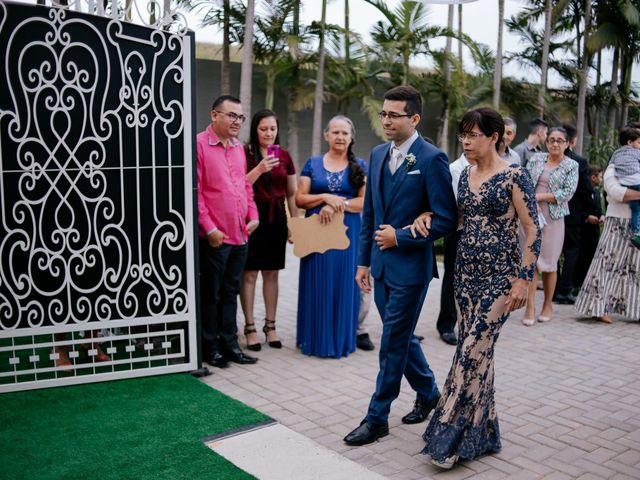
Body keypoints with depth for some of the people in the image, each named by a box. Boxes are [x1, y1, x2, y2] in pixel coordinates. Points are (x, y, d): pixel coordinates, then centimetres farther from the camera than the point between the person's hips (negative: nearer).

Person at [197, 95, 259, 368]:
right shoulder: (199, 144, -10)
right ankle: (210, 347, 18)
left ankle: (229, 343, 25)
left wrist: (253, 215, 7)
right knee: (211, 293, 5)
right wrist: (209, 228, -16)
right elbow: (194, 190, -14)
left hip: (240, 235, 7)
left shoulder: (239, 148, 14)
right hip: (214, 237, -7)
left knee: (231, 292, 14)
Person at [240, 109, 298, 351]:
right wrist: (260, 169, -23)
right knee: (249, 274, 0)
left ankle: (270, 326, 20)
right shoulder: (245, 153, -3)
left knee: (272, 273, 10)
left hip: (276, 218, 4)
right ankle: (250, 327, 10)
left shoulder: (284, 155, 10)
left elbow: (291, 193, 14)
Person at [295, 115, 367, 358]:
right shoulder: (313, 164, 7)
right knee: (317, 286, 3)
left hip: (347, 234, 0)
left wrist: (338, 205, -15)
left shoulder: (359, 166, 6)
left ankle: (341, 339, 16)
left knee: (344, 285, 4)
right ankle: (316, 339, 15)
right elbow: (300, 199, 1)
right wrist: (326, 197, -14)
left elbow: (366, 201, -3)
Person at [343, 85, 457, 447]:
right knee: (401, 336, 18)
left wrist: (401, 236, -15)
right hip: (382, 265, 7)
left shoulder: (432, 159, -13)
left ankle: (377, 418, 14)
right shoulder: (378, 154, 9)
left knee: (393, 343, 2)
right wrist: (364, 260, 12)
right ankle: (428, 392, 40)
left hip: (410, 266, -7)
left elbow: (446, 219, -14)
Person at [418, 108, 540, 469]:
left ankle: (453, 434, 3)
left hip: (499, 275, -7)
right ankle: (482, 431, 22)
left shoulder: (514, 176, -10)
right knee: (478, 349, 10)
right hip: (467, 271, 7)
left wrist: (524, 279, -16)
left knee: (474, 349, -7)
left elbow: (533, 230, -11)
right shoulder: (465, 175, 10)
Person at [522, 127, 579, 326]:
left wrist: (539, 196, -12)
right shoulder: (536, 159, 10)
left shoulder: (571, 165, 3)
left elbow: (568, 192, -7)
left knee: (549, 263, 5)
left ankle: (548, 305, 21)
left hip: (554, 218, -1)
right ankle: (530, 307, 0)